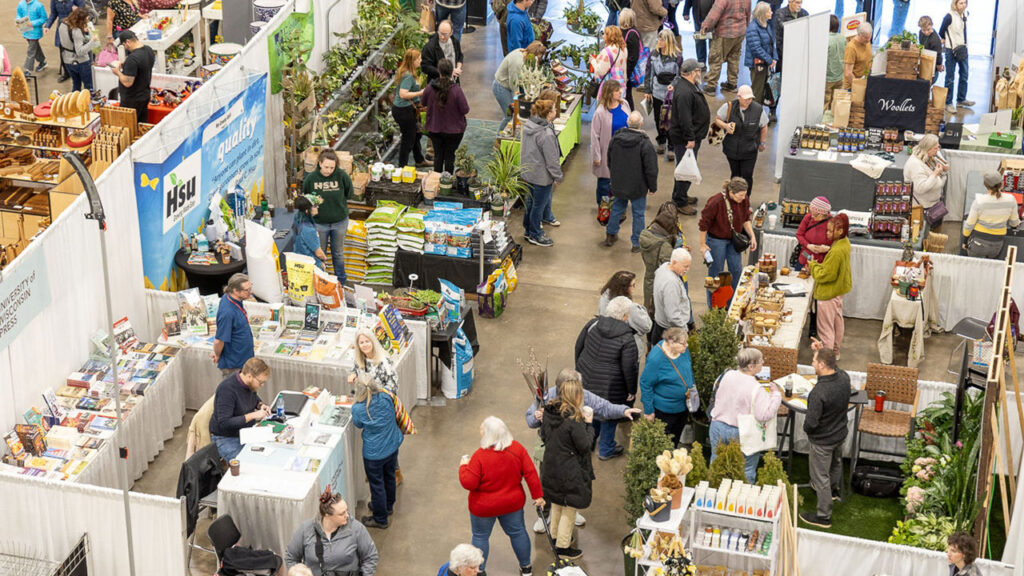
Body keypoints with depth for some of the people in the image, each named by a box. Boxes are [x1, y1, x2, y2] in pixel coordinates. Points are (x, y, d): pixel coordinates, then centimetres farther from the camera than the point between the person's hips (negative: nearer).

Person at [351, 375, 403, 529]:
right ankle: (388, 506, 50)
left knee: (377, 485, 13)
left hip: (374, 453, -5)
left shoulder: (358, 409, -26)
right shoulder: (386, 399, -17)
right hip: (392, 447, 5)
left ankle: (380, 519, 28)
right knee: (389, 477, 27)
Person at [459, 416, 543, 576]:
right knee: (517, 532, 22)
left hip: (484, 507, -4)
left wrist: (464, 466, -7)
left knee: (480, 536, 16)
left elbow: (468, 483, -25)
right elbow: (530, 473, -9)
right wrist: (537, 495, 1)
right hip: (512, 503, 4)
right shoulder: (517, 449, -13)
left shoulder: (480, 456, -27)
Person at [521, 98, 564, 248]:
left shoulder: (528, 126, -2)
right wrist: (557, 176, -8)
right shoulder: (546, 135, -29)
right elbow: (552, 159, -22)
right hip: (542, 176, -9)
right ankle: (535, 235, 23)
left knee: (531, 202, 23)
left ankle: (529, 230, 38)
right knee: (539, 205, 8)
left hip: (528, 172, 9)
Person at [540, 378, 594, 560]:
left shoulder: (549, 412, -5)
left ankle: (556, 536, 45)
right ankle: (563, 547, 20)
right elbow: (585, 446, -21)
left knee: (557, 502, 27)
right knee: (570, 507, 10)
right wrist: (589, 424, -11)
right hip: (569, 473, -7)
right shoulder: (574, 420, -28)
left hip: (551, 467, 8)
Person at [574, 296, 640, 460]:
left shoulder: (593, 324, -8)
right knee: (609, 416, 18)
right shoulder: (627, 339, -23)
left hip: (586, 378, 5)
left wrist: (579, 365, 20)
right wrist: (632, 390, -5)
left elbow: (579, 346, 4)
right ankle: (606, 450, 36)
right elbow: (629, 368, -19)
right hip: (609, 386, -5)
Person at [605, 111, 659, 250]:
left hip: (618, 185, 5)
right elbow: (651, 169, -17)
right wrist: (652, 187, -3)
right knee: (638, 213, 9)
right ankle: (637, 243, 16)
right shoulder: (645, 144, -21)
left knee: (618, 208, 24)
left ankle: (610, 235, 35)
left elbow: (609, 162, 9)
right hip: (638, 187, -4)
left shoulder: (615, 139, -5)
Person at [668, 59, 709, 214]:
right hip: (684, 139, -11)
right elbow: (684, 118, -28)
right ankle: (680, 202, 6)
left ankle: (681, 195, 36)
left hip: (693, 136, 11)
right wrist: (690, 138, -25)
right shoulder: (684, 92, -26)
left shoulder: (689, 85, 10)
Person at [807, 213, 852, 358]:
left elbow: (825, 275, -24)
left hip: (828, 294, -11)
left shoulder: (837, 251, -31)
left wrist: (813, 266, -9)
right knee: (837, 321, 24)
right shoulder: (844, 243, 0)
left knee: (825, 327, 1)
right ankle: (835, 352, 40)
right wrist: (816, 267, 3)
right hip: (838, 290, 11)